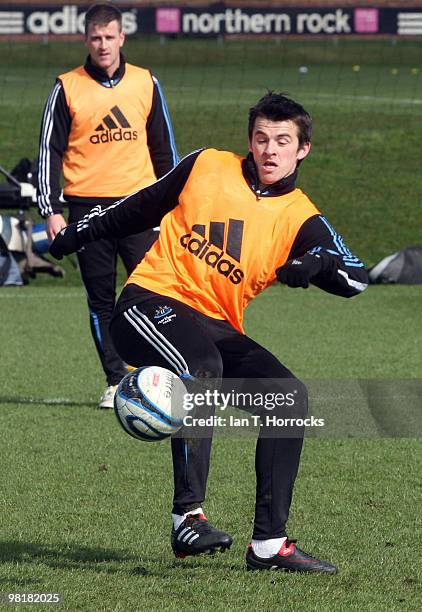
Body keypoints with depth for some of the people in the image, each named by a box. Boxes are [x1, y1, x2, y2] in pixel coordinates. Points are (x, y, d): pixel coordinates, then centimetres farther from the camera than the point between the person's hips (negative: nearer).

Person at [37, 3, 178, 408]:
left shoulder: (145, 83, 8)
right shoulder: (67, 88, 2)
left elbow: (163, 147, 14)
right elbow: (50, 151, 3)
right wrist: (51, 210, -4)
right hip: (87, 205, 0)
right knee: (101, 301, 3)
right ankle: (115, 382, 10)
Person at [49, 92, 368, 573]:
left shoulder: (300, 220, 5)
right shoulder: (206, 167, 4)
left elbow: (356, 278, -7)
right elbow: (142, 208, 20)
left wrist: (317, 264, -29)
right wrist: (78, 235, 26)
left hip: (216, 331, 4)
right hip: (151, 303, -4)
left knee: (290, 397, -12)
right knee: (202, 366, -35)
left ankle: (268, 545, -5)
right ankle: (188, 516, -37)